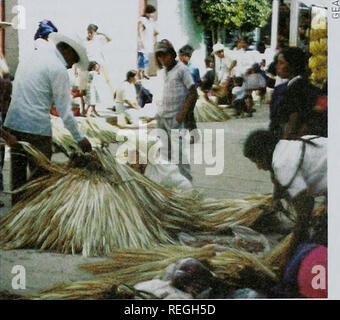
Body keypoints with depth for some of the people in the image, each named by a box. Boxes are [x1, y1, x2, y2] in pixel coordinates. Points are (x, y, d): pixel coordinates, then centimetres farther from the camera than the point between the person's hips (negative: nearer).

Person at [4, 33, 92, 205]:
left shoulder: (31, 56, 16)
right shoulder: (58, 69, -9)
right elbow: (64, 110, -10)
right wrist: (80, 138, -1)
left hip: (13, 123, 8)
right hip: (36, 128, -8)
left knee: (17, 172, 16)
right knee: (39, 176, 2)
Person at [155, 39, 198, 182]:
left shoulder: (182, 69, -7)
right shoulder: (163, 71, 14)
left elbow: (193, 93, -10)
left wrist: (182, 113, -16)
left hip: (174, 118, -7)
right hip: (161, 116, 7)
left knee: (177, 150, -10)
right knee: (164, 150, 10)